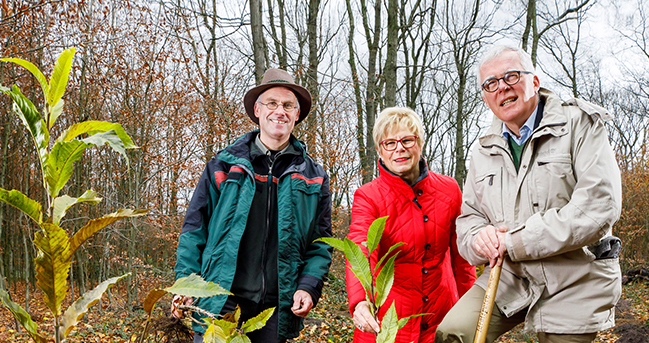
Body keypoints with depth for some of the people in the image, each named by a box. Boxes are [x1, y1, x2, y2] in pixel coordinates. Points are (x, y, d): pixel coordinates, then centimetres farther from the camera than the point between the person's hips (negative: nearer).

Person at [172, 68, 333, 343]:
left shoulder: (313, 177, 9)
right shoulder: (223, 165, 6)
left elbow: (321, 243, 10)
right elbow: (195, 229, 7)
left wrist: (308, 287, -5)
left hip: (276, 310, 2)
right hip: (220, 306, -1)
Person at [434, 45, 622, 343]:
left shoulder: (580, 125, -6)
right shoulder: (483, 151, 11)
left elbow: (599, 207, -18)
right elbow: (468, 217, 14)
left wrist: (514, 243, -19)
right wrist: (479, 238, -13)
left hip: (576, 283, -3)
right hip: (509, 277, 4)